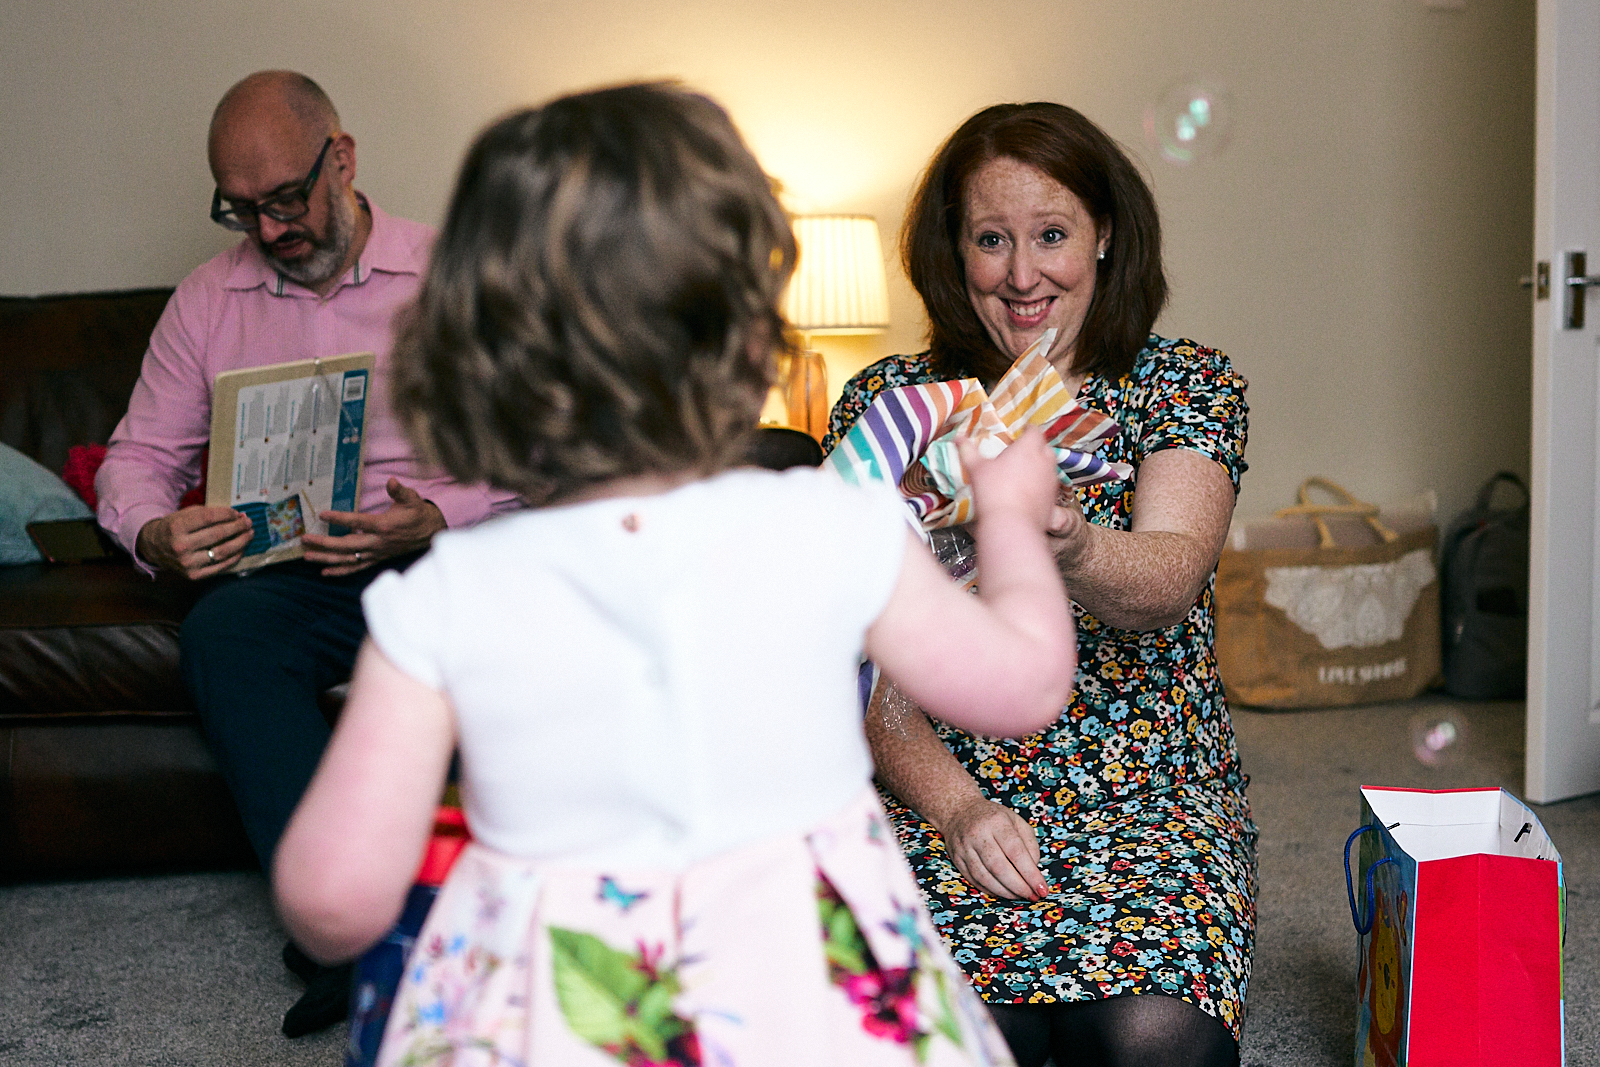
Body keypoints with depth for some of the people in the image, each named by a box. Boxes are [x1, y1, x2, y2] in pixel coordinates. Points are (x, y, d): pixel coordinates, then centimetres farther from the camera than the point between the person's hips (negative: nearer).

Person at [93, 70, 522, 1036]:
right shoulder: (207, 302, 14)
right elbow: (138, 459, 16)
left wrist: (434, 521, -20)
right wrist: (157, 536, -9)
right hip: (289, 574, 2)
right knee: (222, 632, -32)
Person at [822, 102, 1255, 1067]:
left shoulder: (1187, 382, 2)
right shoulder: (886, 401, 3)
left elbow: (1169, 581, -17)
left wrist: (1073, 550, -41)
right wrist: (958, 806, -16)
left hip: (1156, 800, 1)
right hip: (944, 796, 0)